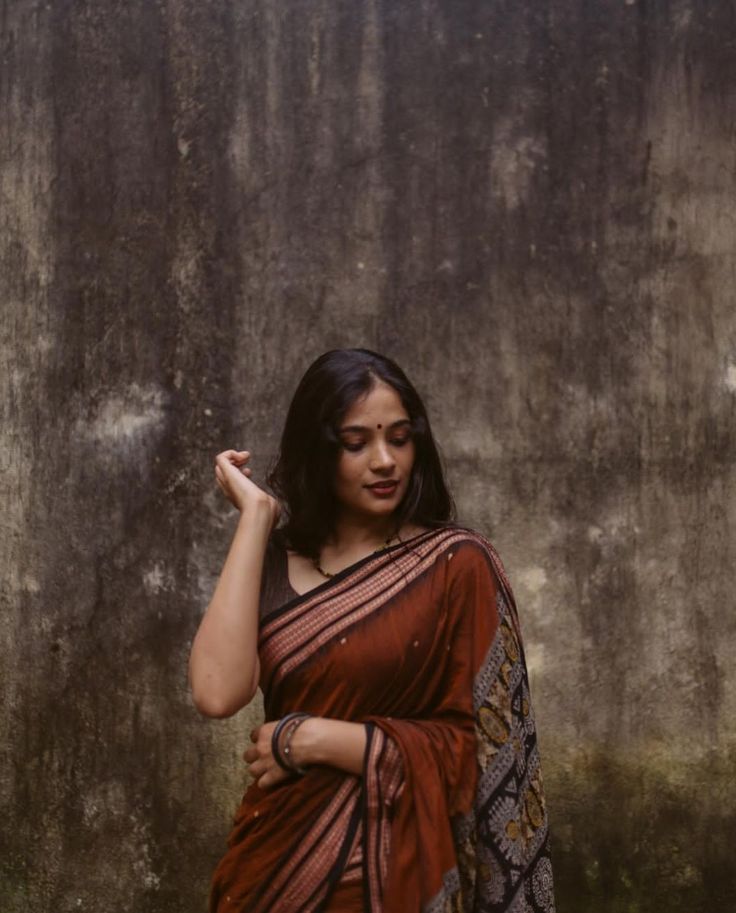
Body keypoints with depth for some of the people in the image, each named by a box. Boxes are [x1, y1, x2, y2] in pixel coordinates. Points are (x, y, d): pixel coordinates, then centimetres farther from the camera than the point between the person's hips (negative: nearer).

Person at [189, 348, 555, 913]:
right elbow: (217, 692, -18)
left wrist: (314, 739, -16)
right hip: (276, 860, 3)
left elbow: (479, 751, -11)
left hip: (392, 867, -3)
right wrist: (255, 514, -13)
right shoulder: (274, 562, 0)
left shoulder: (456, 563, -10)